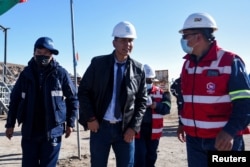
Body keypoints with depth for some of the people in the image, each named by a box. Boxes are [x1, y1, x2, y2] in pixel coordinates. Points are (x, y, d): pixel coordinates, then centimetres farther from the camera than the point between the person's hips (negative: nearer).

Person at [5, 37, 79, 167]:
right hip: (29, 131, 3)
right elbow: (15, 99, 10)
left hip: (52, 131, -2)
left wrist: (70, 122, -3)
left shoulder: (60, 73, -4)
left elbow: (73, 98, 1)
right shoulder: (26, 73, 3)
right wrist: (10, 124, 10)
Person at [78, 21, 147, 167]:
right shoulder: (98, 63, -3)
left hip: (126, 128, 1)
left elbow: (142, 100, 3)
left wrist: (134, 127, -5)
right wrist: (90, 118, -6)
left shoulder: (138, 69, 0)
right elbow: (83, 91, 0)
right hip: (99, 126, 0)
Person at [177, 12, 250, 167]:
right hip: (193, 139, 6)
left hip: (223, 140, -5)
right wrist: (183, 123, 18)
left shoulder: (230, 61, -13)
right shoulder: (188, 64, 8)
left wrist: (230, 131, -26)